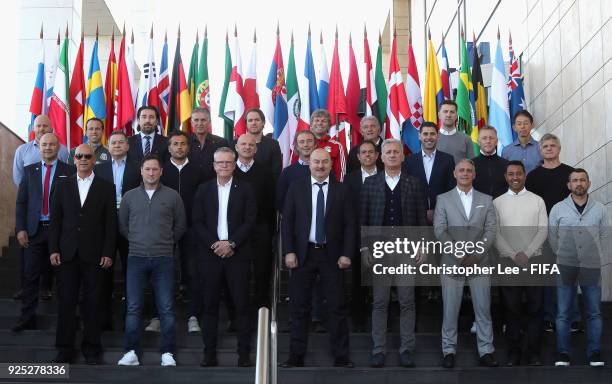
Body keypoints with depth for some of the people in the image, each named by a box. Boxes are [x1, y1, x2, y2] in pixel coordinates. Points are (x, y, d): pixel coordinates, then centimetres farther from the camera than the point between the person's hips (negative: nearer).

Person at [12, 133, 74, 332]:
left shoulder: (69, 171, 1)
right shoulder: (29, 170, 11)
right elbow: (21, 202, 8)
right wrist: (20, 229, -1)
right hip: (34, 230, 2)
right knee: (30, 275, 3)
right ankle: (27, 318, 10)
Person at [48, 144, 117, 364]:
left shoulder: (106, 188, 5)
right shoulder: (63, 186, 10)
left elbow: (111, 223, 1)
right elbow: (56, 220, 7)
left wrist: (108, 253, -5)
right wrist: (53, 249, 0)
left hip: (93, 255, -1)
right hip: (67, 253, 1)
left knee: (92, 302, 3)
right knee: (66, 301, 3)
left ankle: (91, 347, 12)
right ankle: (64, 348, 11)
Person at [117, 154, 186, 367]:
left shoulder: (172, 196, 4)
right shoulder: (129, 196, 8)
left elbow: (180, 225, 10)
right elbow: (122, 225, 16)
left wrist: (167, 243, 10)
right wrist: (136, 241, 12)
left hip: (163, 259, -1)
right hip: (136, 258, 1)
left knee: (166, 308, -1)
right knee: (133, 307, 1)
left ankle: (167, 353, 5)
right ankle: (132, 352, 7)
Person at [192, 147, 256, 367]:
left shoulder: (245, 189, 5)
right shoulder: (203, 190, 9)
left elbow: (250, 221, -2)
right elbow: (197, 222, 3)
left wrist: (231, 243, -11)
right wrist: (214, 244, -9)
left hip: (237, 254, -1)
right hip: (210, 254, 1)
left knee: (242, 305, 0)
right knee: (210, 305, 4)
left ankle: (244, 353, 4)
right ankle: (209, 353, 9)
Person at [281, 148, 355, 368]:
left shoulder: (340, 190, 3)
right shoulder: (296, 189, 4)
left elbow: (349, 224, 2)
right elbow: (287, 222, 2)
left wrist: (346, 254, -6)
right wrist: (289, 251, -7)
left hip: (332, 255, 0)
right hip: (303, 254, 1)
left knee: (337, 308, 2)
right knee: (299, 308, 6)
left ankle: (341, 357, 10)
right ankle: (296, 356, 15)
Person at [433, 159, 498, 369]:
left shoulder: (486, 200, 10)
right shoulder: (443, 199, 6)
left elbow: (490, 231, 2)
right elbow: (439, 230, -3)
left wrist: (475, 254, -11)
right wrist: (458, 253, -13)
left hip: (479, 263, 1)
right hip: (452, 263, -1)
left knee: (483, 309, 3)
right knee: (450, 310, 2)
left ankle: (486, 351, 11)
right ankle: (449, 350, 11)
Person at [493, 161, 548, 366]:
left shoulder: (537, 200, 6)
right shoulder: (497, 203, 6)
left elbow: (543, 230, 0)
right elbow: (495, 234, 1)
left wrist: (526, 253, -11)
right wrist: (514, 256, -10)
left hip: (534, 259, 0)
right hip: (508, 261, 0)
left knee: (535, 308, 1)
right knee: (511, 308, 3)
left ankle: (534, 353, 8)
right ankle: (513, 352, 10)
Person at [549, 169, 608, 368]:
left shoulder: (600, 209, 4)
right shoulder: (558, 209, 1)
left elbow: (605, 237, 10)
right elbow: (552, 237, 7)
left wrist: (596, 257, 7)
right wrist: (563, 256, 9)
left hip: (592, 267, 1)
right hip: (566, 267, -1)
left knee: (594, 313, 5)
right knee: (563, 314, 2)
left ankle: (595, 355, 13)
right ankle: (563, 355, 9)